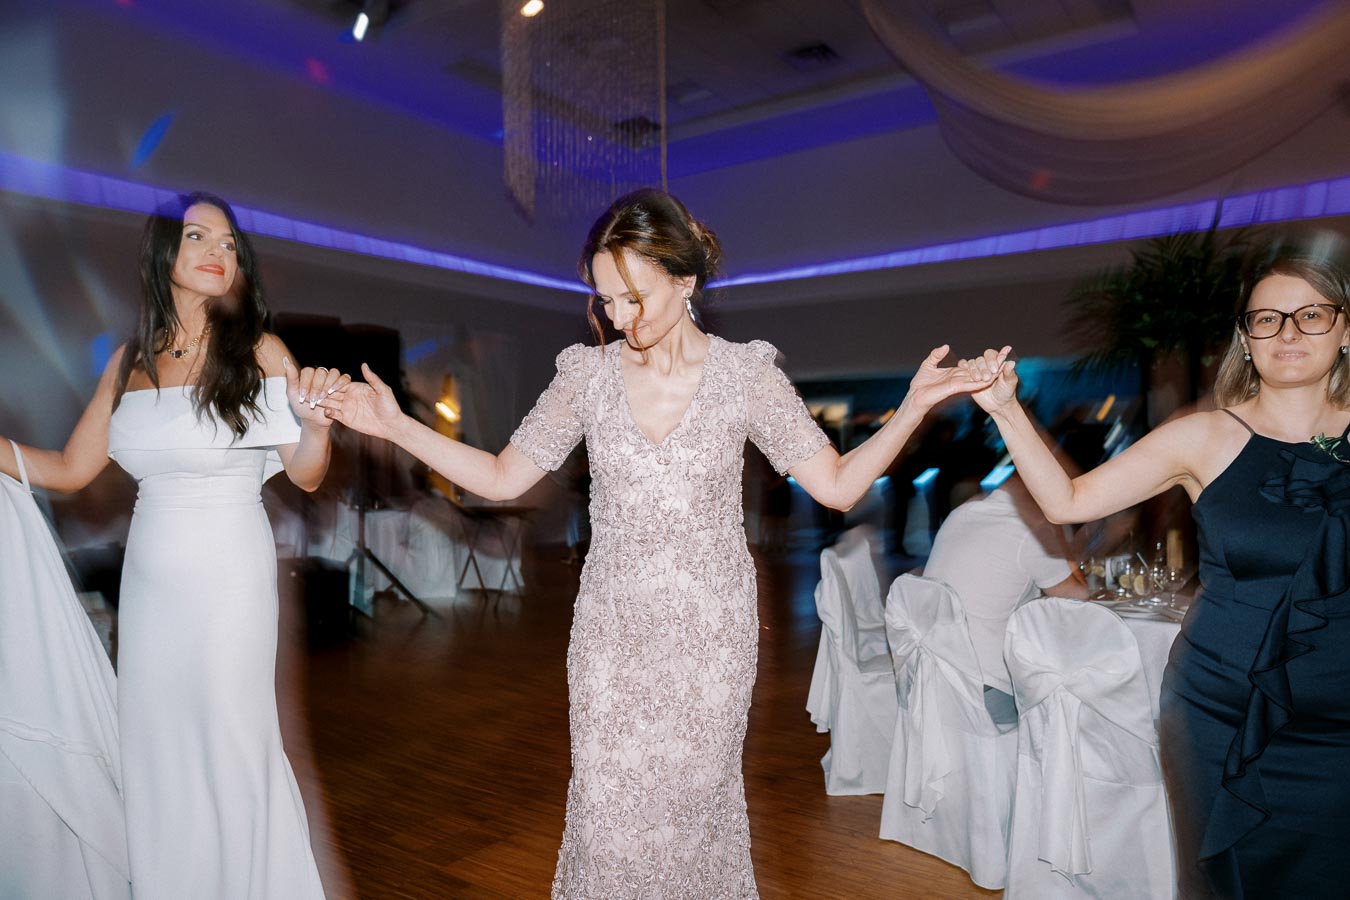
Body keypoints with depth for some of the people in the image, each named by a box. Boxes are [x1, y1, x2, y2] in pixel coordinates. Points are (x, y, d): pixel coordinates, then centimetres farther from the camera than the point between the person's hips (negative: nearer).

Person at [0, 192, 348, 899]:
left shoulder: (259, 352, -7)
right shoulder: (130, 360, 5)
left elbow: (305, 476, -8)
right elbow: (68, 469, 11)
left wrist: (314, 423, -27)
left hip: (228, 580, -4)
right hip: (148, 578, 4)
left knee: (228, 741, 5)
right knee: (152, 742, 14)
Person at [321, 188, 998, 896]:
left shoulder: (745, 374, -7)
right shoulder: (588, 373, -3)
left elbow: (837, 485, -7)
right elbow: (503, 478, 3)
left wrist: (914, 405, -19)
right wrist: (396, 426, -5)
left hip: (709, 633, -1)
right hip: (611, 633, 2)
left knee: (695, 802, 13)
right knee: (606, 810, 9)